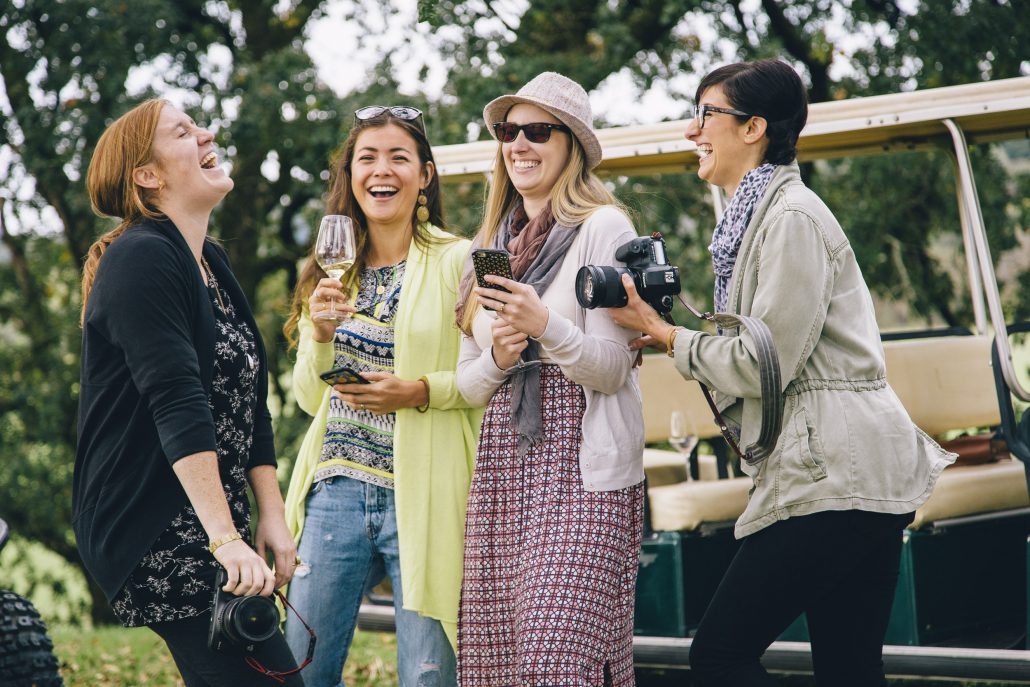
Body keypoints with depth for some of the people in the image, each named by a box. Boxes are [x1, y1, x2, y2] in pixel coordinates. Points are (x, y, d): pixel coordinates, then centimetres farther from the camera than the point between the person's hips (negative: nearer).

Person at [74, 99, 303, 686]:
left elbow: (249, 405, 16)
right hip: (156, 534, -9)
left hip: (215, 524, 9)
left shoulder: (213, 264, 17)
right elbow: (178, 408, -21)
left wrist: (273, 517, 6)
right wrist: (226, 540, -27)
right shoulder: (142, 259, -11)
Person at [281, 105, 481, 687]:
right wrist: (321, 336, -5)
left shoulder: (459, 261, -2)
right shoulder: (332, 270, 13)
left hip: (421, 496, -5)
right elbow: (309, 398, 14)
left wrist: (423, 392, -19)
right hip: (338, 490, 5)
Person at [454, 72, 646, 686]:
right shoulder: (489, 244, 18)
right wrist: (497, 357, -3)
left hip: (581, 469, -6)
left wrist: (545, 326, -22)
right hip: (502, 463, 6)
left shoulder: (603, 228, -2)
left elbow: (614, 369, -7)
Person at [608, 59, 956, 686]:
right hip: (829, 476, 10)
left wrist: (666, 335, -4)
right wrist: (667, 330, 9)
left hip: (835, 476, -10)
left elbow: (765, 365, -15)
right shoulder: (757, 216, 21)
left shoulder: (793, 218, -11)